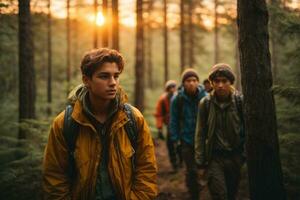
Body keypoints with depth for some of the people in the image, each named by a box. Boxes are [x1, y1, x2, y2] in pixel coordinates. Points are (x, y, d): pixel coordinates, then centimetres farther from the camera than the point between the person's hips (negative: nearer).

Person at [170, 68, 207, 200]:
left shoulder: (205, 97, -5)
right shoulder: (178, 99, -5)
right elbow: (174, 121, -1)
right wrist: (175, 139, -5)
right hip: (187, 141, -1)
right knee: (191, 170, 0)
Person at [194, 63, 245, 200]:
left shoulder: (240, 101, -6)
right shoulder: (205, 103, -5)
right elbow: (200, 134, -1)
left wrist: (246, 153, -3)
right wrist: (200, 159, -2)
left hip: (235, 156, 1)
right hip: (214, 158, -1)